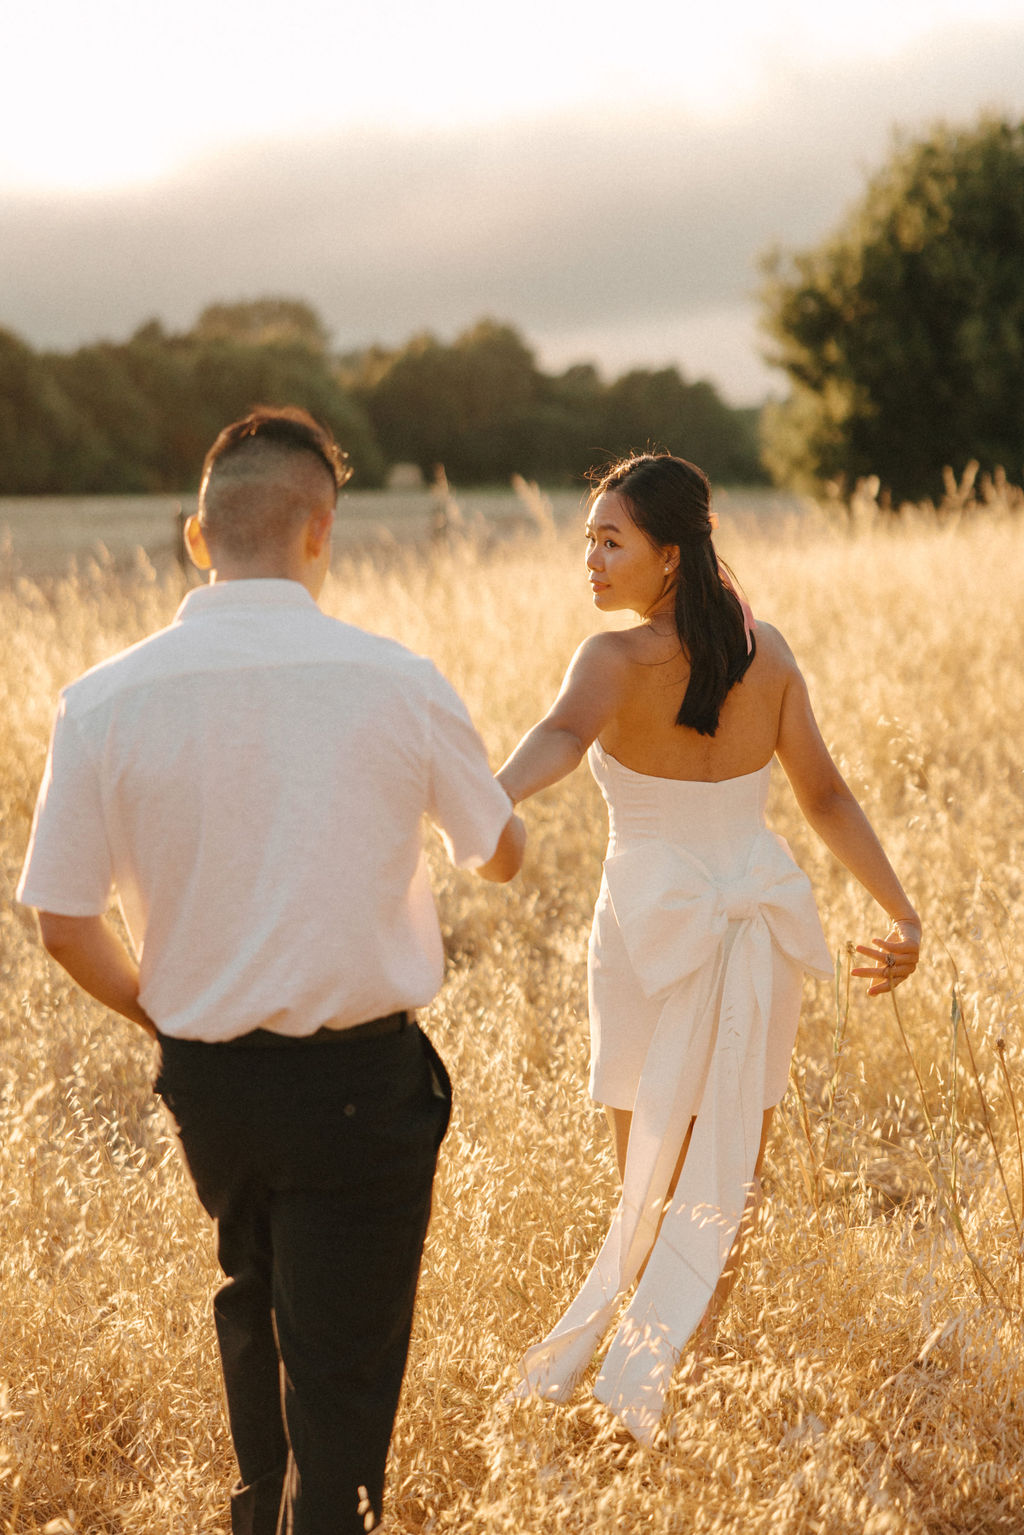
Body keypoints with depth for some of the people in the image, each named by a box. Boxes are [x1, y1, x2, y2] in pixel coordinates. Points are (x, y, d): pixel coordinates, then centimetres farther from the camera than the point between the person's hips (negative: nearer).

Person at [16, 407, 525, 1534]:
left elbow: (65, 928, -5)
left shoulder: (104, 701, -10)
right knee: (343, 1359, 8)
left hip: (205, 1078, 4)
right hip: (360, 1076, -4)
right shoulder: (395, 683, -13)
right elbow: (501, 856, 4)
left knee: (254, 1304, 29)